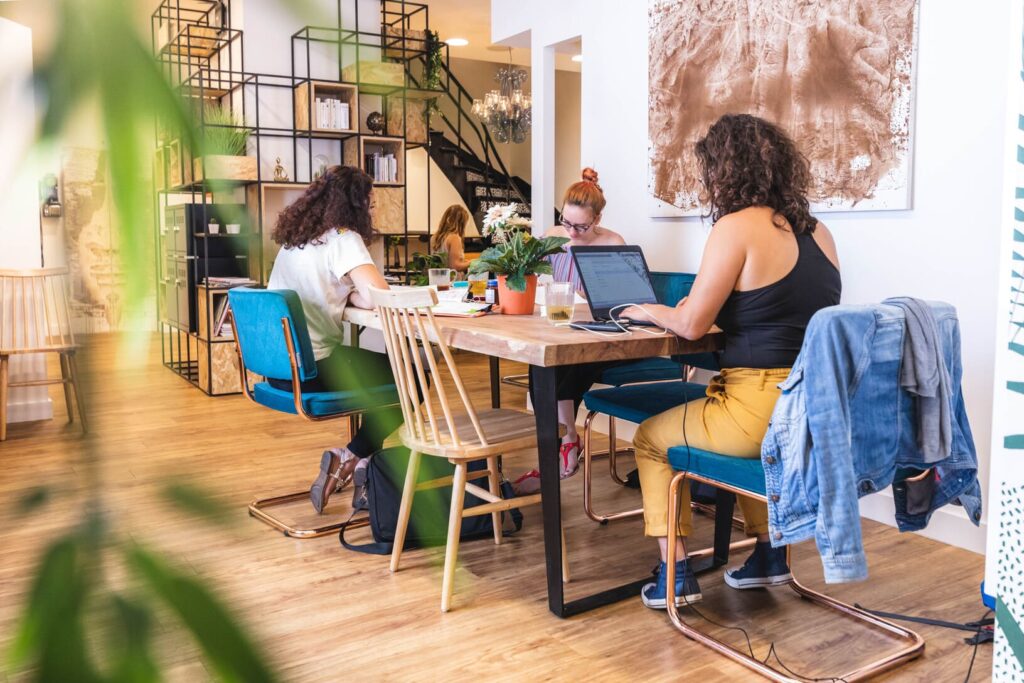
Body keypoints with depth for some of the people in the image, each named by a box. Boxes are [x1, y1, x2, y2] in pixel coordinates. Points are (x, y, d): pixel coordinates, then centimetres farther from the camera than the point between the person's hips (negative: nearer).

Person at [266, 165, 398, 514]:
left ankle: (362, 459, 25)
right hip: (311, 372, -9)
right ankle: (350, 457, 6)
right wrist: (353, 294, -1)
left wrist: (346, 293, 4)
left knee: (379, 366, 25)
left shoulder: (294, 237, 11)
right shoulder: (343, 239, -13)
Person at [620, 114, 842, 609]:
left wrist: (650, 311, 9)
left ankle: (676, 576, 17)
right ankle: (769, 556, 38)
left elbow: (692, 324, -12)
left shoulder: (737, 227, -13)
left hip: (764, 409, -8)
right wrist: (699, 302, 22)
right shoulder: (816, 230, 9)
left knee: (651, 438, 17)